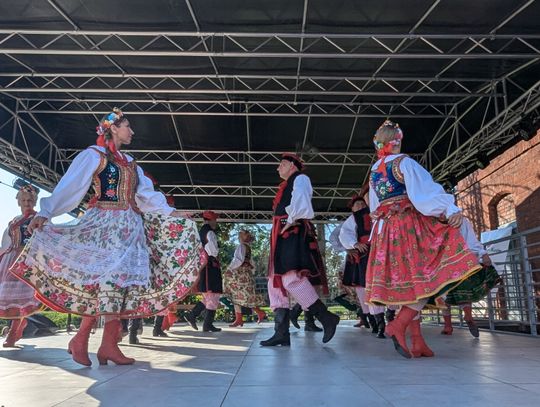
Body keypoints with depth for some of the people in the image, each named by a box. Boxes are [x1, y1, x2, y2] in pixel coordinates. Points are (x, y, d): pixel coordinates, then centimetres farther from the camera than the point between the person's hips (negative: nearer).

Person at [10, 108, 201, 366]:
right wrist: (45, 213, -22)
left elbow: (146, 194, 20)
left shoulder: (129, 162, 20)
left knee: (122, 282, 0)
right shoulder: (93, 155, 0)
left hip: (129, 227, 7)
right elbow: (69, 187, -10)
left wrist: (170, 212, 13)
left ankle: (109, 344, 4)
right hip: (104, 224, -7)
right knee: (108, 279, -13)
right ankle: (81, 339, 2)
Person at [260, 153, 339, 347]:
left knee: (291, 278, -22)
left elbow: (301, 203, -14)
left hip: (294, 233, -10)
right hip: (283, 236, 10)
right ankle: (281, 333, 2)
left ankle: (326, 318, -11)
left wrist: (291, 221, -13)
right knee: (276, 283, 3)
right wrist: (278, 234, 13)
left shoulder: (300, 179, 4)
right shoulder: (287, 185, 29)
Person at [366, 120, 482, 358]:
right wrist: (451, 209, -19)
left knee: (409, 282, 6)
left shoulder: (373, 172, 17)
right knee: (428, 278, -5)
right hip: (410, 226, -7)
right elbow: (426, 188, -15)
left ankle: (417, 342, 3)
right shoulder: (404, 162, -3)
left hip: (385, 230, 7)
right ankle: (398, 325, -17)